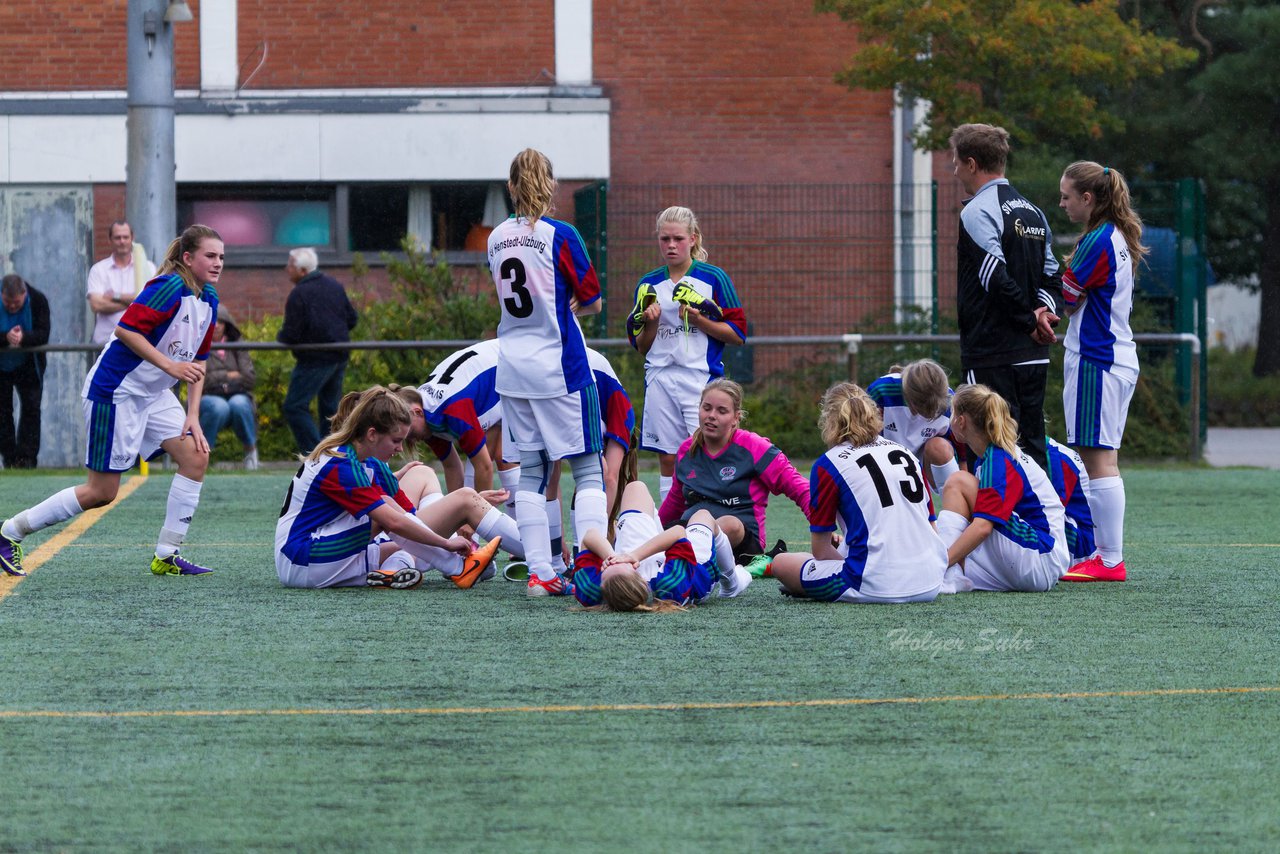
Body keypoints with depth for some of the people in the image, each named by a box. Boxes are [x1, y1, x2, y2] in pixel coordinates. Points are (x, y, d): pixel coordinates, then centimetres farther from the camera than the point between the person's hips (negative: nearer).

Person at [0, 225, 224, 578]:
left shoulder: (208, 299, 6)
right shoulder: (169, 287, -21)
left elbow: (197, 360, 11)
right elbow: (126, 329, -28)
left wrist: (193, 416, 3)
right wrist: (171, 366, -30)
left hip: (153, 395, 9)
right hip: (114, 392, -9)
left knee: (196, 457, -6)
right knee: (102, 492, -5)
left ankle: (166, 556, 2)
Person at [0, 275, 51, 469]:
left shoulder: (38, 301, -17)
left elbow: (43, 335, -23)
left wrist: (23, 338, -42)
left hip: (28, 366, 0)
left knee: (31, 408, -6)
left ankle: (27, 458, -4)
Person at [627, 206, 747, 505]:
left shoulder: (713, 278, 1)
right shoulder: (649, 284, 11)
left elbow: (737, 334, 0)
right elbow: (641, 346, 16)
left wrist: (699, 320, -13)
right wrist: (650, 323, -4)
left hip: (702, 378, -4)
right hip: (660, 378, 4)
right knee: (667, 460, 4)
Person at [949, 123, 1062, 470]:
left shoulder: (978, 212, -10)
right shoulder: (1031, 211, 16)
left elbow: (996, 279, -19)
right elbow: (1052, 275, 17)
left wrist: (1030, 320, -9)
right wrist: (1043, 309, 0)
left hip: (992, 357, -8)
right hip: (1034, 357, 8)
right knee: (1032, 451, 10)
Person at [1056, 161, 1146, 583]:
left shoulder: (1097, 242, -14)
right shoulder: (1117, 238, 15)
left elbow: (1066, 298, -9)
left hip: (1096, 362, -10)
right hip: (1119, 358, 10)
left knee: (1098, 461, -8)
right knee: (1102, 461, 12)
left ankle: (1110, 561, -9)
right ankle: (1107, 555, 14)